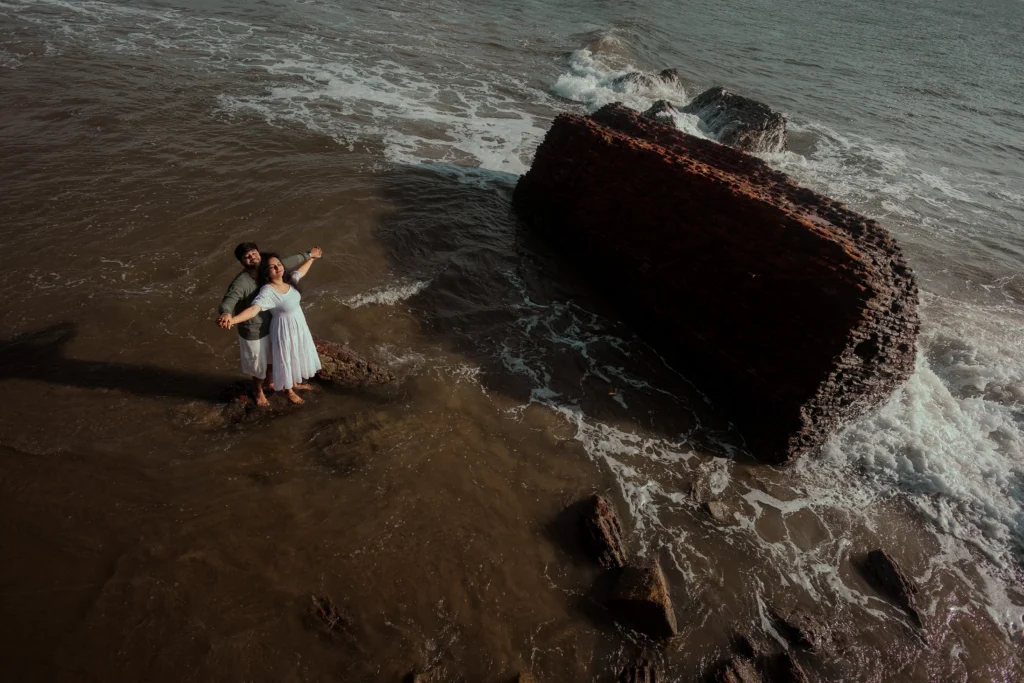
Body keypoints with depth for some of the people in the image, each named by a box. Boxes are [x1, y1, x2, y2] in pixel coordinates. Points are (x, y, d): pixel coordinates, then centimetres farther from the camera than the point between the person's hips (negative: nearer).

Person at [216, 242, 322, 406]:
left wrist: (308, 255, 14)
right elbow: (228, 302, -48)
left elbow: (285, 262, 2)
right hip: (253, 332, -6)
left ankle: (270, 383, 58)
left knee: (271, 358, 29)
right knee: (258, 364, 20)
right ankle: (258, 391, 49)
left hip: (270, 326, 6)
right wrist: (226, 313, -73)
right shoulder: (240, 283, -33)